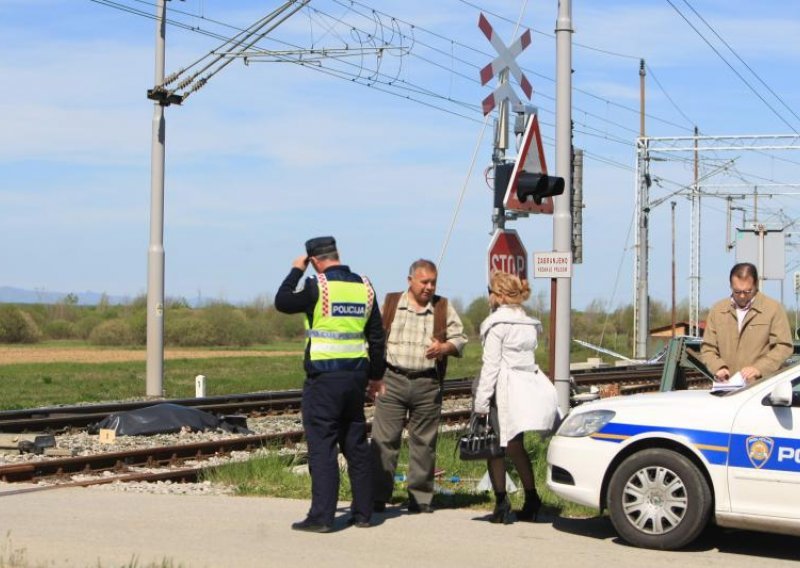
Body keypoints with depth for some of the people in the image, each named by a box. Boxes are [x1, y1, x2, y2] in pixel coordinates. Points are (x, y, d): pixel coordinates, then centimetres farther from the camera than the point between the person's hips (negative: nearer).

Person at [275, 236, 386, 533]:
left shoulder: (318, 287, -12)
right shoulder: (364, 286, 7)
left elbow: (282, 302, 0)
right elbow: (377, 336, 12)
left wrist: (296, 271, 12)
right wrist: (376, 375, 20)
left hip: (324, 376, -6)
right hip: (356, 374, 6)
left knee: (322, 446, -4)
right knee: (356, 445, 13)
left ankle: (321, 516, -6)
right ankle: (363, 512, 18)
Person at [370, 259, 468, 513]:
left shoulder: (444, 308, 10)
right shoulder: (390, 304, 9)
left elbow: (460, 338, 10)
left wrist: (444, 348, -12)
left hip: (427, 385, 1)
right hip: (392, 380, -1)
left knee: (424, 442, 5)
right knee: (384, 439, -3)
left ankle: (420, 498, 13)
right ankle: (377, 496, 2)